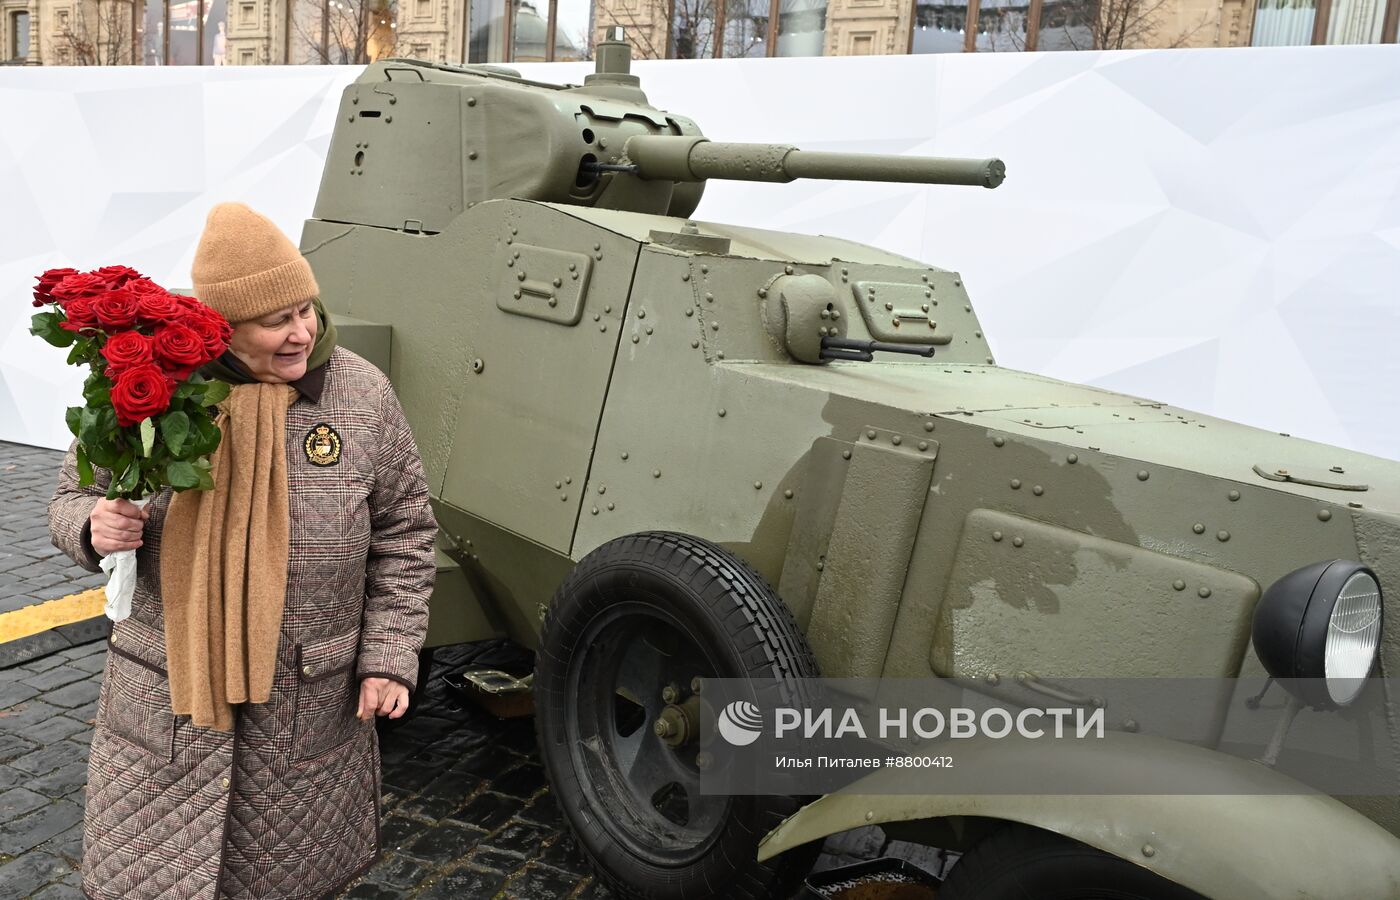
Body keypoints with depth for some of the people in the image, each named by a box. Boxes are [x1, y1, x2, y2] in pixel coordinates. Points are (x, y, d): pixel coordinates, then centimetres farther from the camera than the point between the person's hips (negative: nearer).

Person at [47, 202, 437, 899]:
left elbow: (403, 534, 1)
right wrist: (94, 527, -17)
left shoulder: (360, 394, -7)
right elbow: (74, 499, 7)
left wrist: (389, 657, -3)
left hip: (308, 711, 0)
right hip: (163, 706, 1)